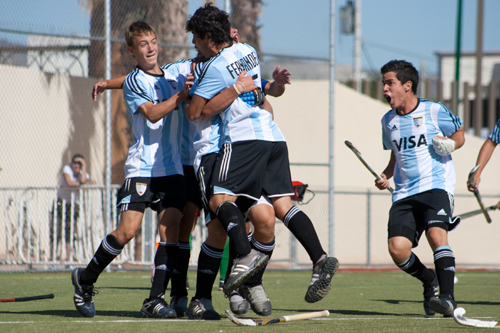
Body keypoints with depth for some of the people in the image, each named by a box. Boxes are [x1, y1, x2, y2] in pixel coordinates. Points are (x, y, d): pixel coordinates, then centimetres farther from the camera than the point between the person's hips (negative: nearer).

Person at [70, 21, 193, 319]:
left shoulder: (172, 75, 15)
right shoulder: (133, 82, -2)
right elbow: (152, 114, -16)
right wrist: (182, 94, -23)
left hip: (172, 168, 5)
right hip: (141, 168, -5)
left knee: (171, 226, -9)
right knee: (128, 230, -11)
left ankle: (156, 299, -8)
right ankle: (86, 279, 10)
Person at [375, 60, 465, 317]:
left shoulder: (433, 110, -2)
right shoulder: (388, 121, 14)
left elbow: (459, 134, 11)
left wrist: (450, 144, -11)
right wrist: (386, 176, 11)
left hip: (436, 186, -5)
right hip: (404, 194, 5)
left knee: (436, 235, -29)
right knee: (397, 249, -13)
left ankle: (447, 298, -27)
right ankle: (429, 281, 15)